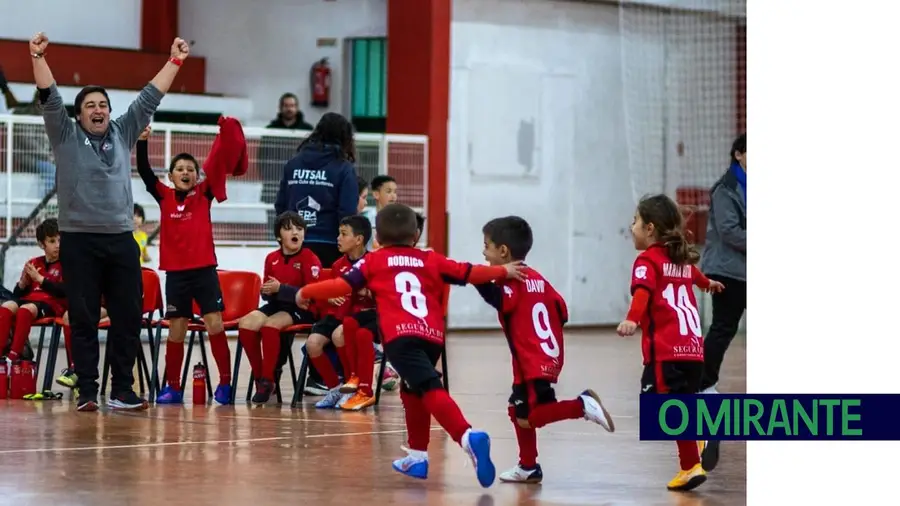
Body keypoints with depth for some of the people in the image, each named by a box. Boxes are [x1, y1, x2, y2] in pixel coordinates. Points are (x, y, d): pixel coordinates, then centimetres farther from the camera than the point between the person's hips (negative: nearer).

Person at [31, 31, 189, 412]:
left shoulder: (123, 134, 14)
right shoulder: (66, 136, 5)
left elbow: (150, 98, 15)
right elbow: (49, 98, -6)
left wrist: (174, 61, 12)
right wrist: (38, 57, -18)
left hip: (121, 240, 3)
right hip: (79, 241, -3)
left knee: (128, 318, 1)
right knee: (83, 319, -2)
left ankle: (122, 391, 7)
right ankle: (87, 392, 1)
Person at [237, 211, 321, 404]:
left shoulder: (310, 259, -8)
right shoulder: (272, 258, 9)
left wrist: (280, 289, -21)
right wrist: (268, 292, -8)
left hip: (301, 309, -6)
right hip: (276, 306, 6)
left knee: (270, 324, -33)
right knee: (246, 323, -22)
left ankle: (268, 381, -21)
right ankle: (259, 378, -9)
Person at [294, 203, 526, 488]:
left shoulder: (374, 261, 18)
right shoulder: (430, 260, 25)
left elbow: (344, 285, 13)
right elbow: (468, 273, 22)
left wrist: (305, 292, 25)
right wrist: (503, 271, 34)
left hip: (401, 336, -4)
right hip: (433, 337, 4)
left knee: (431, 389, -18)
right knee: (412, 390, 25)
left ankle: (468, 437, -40)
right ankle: (417, 458, 28)